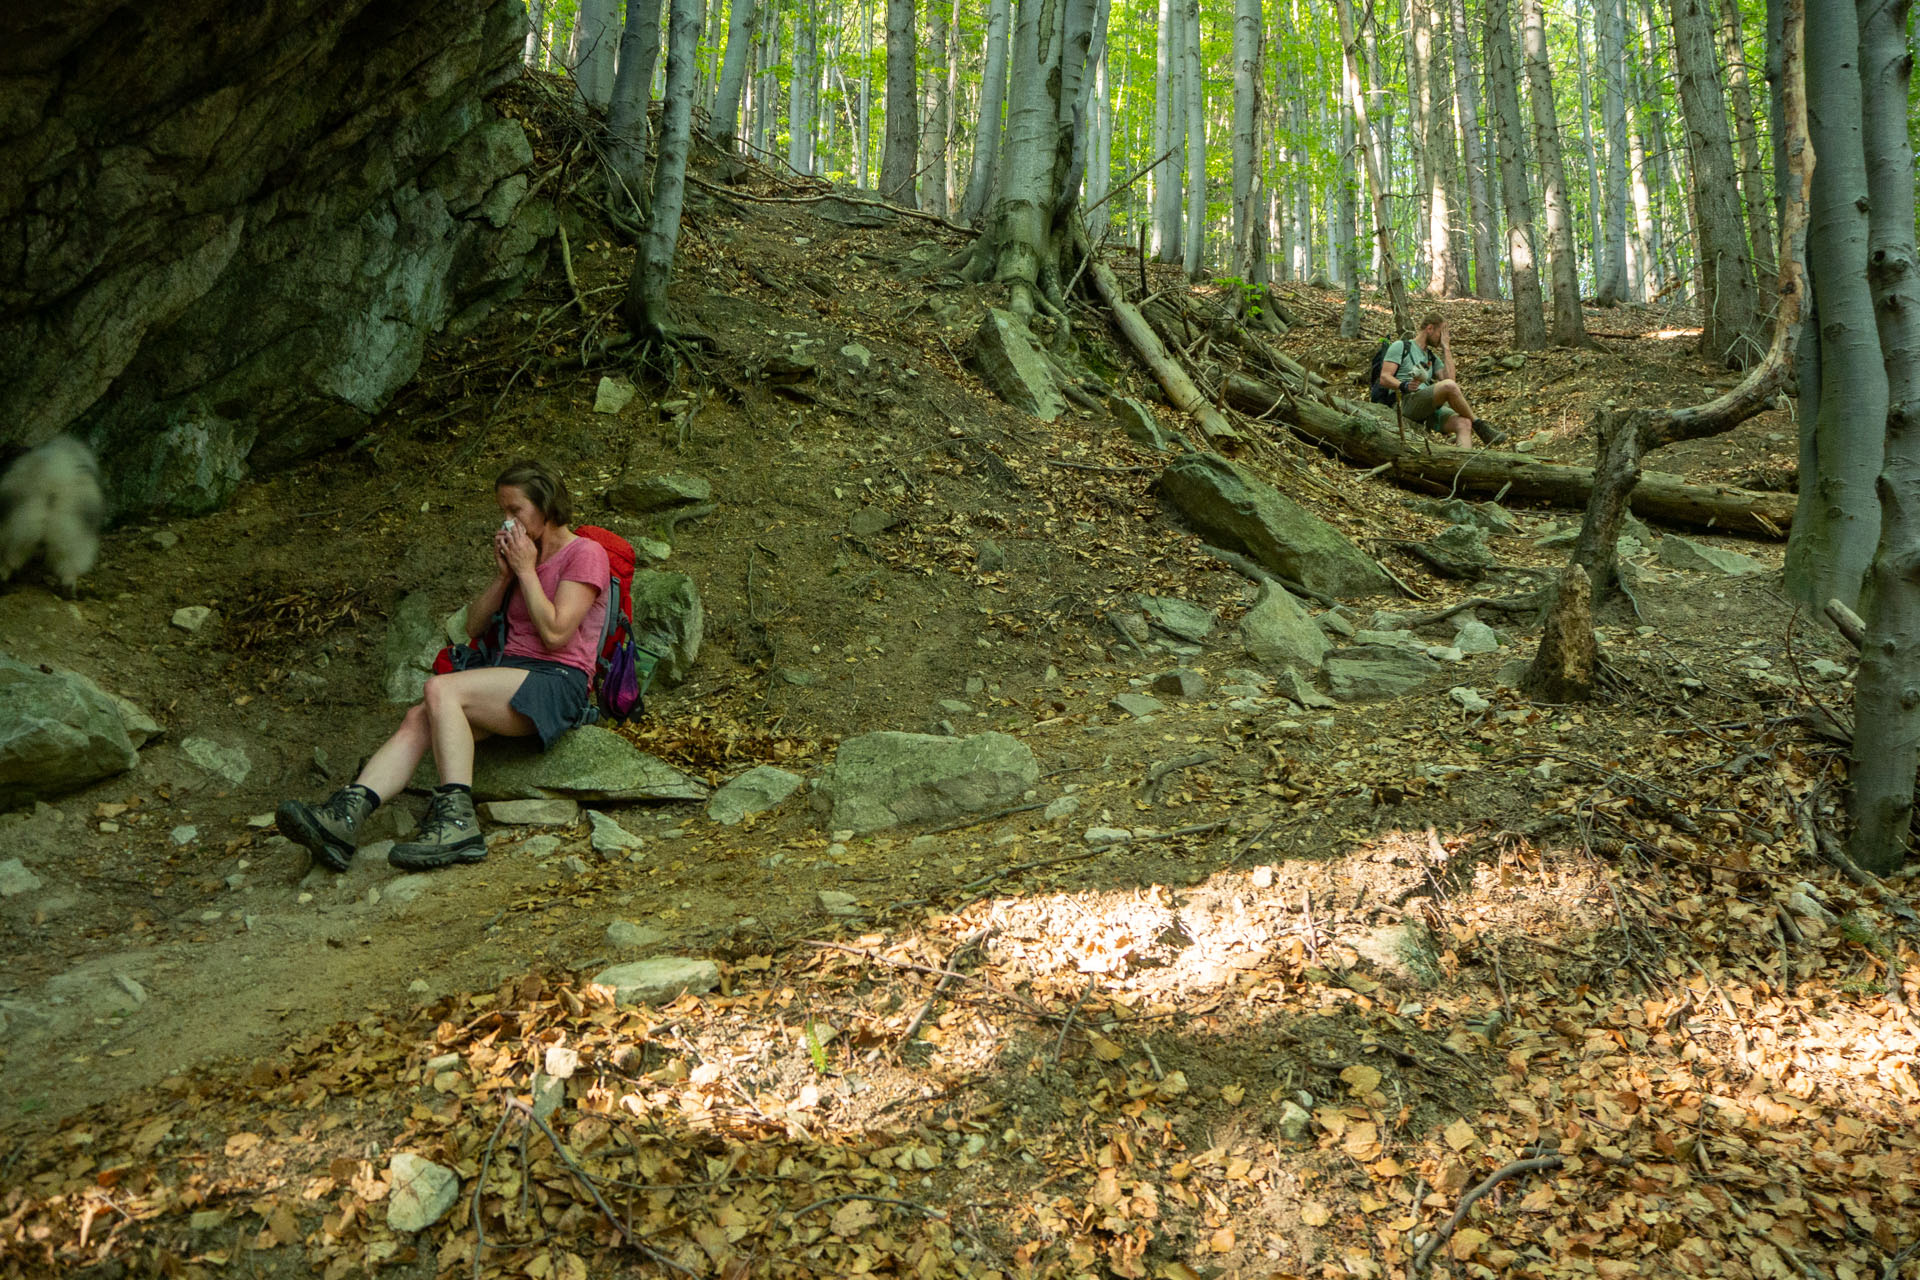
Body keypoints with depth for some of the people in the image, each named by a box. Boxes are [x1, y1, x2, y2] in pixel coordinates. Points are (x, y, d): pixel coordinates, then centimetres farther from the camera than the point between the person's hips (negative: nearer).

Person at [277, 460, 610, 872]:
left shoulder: (585, 554, 0)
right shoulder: (521, 554, 26)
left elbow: (555, 633, -12)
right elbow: (474, 627, 20)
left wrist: (526, 571, -4)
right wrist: (503, 576, 7)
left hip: (557, 684, -7)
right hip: (511, 673, 7)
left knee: (441, 689, -30)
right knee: (418, 719, -19)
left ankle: (457, 822, -36)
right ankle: (344, 816, -35)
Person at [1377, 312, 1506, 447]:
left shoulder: (1433, 358, 28)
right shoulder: (1401, 346, 10)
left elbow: (1449, 378, 10)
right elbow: (1384, 379, -2)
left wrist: (1446, 348, 12)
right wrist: (1405, 386, -21)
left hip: (1429, 406, 7)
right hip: (1406, 401, -7)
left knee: (1464, 423, -23)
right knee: (1449, 386, -31)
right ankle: (1479, 425, -14)